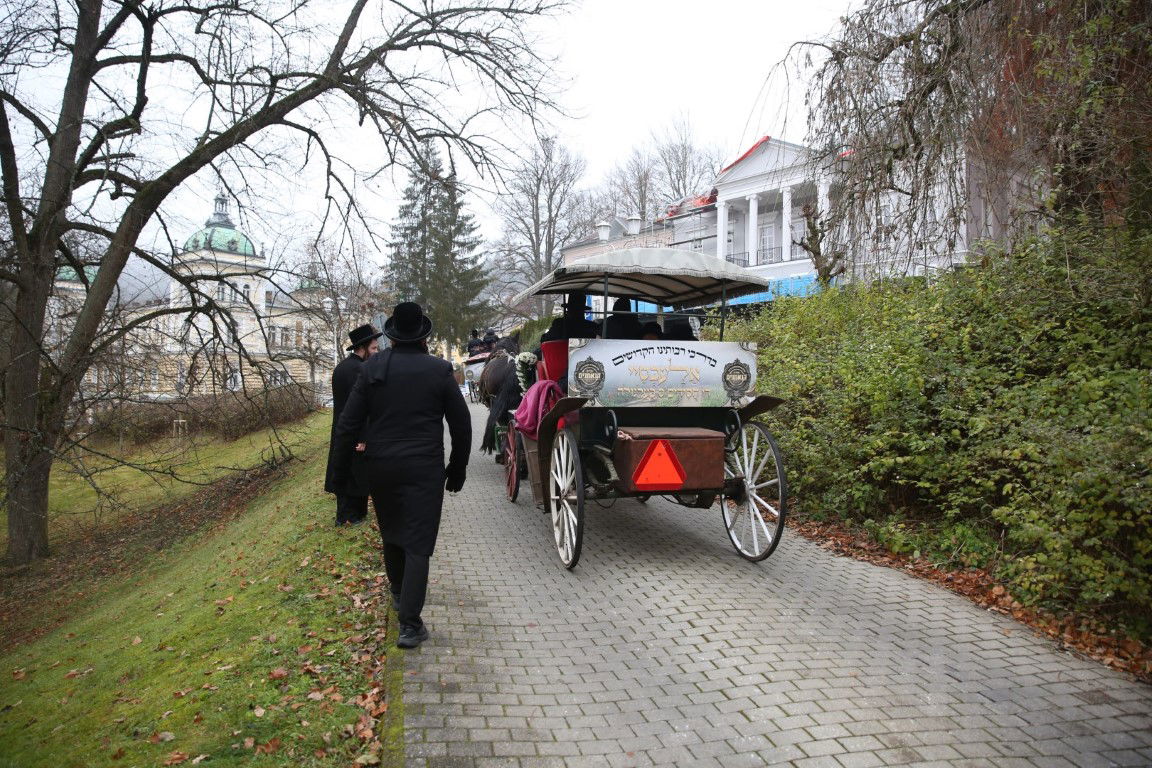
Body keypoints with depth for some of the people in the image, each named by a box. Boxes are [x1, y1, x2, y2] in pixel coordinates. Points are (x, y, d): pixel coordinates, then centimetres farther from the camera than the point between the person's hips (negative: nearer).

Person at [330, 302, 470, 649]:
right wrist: (457, 469, 11)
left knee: (391, 534, 22)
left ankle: (399, 594, 41)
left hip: (380, 467, 3)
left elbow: (349, 422, -2)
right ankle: (410, 624, -5)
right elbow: (461, 426, 0)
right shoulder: (439, 371, -5)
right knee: (417, 543, -1)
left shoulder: (372, 367, -2)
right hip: (424, 469, -3)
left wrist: (340, 467, 8)